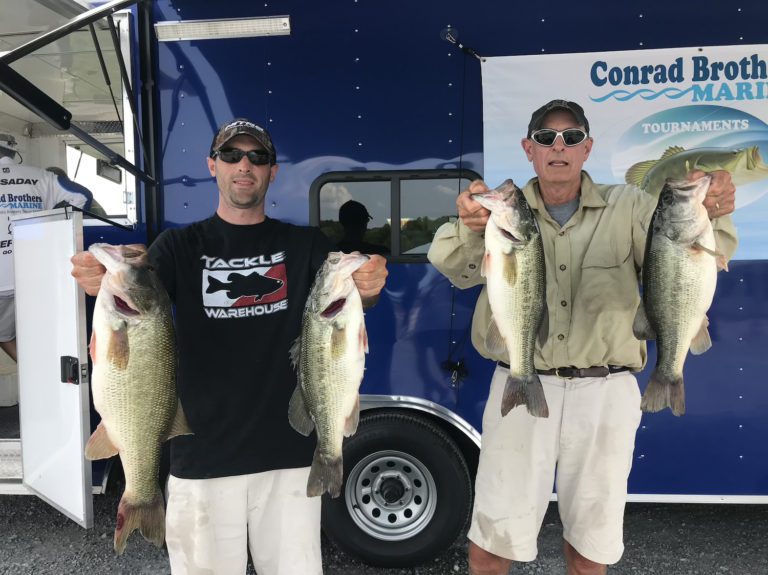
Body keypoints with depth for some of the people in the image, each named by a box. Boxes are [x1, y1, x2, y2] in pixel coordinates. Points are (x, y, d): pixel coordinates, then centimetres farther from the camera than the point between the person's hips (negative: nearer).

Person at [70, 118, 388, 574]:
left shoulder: (306, 245, 4)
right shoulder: (179, 247, 5)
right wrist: (104, 281, -32)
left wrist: (368, 286, -33)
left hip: (290, 454, 0)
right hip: (202, 457, 0)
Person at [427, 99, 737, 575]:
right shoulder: (503, 211, 1)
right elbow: (456, 269, -14)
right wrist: (468, 228, -38)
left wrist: (712, 215, -32)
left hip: (605, 391, 1)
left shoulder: (629, 208, 1)